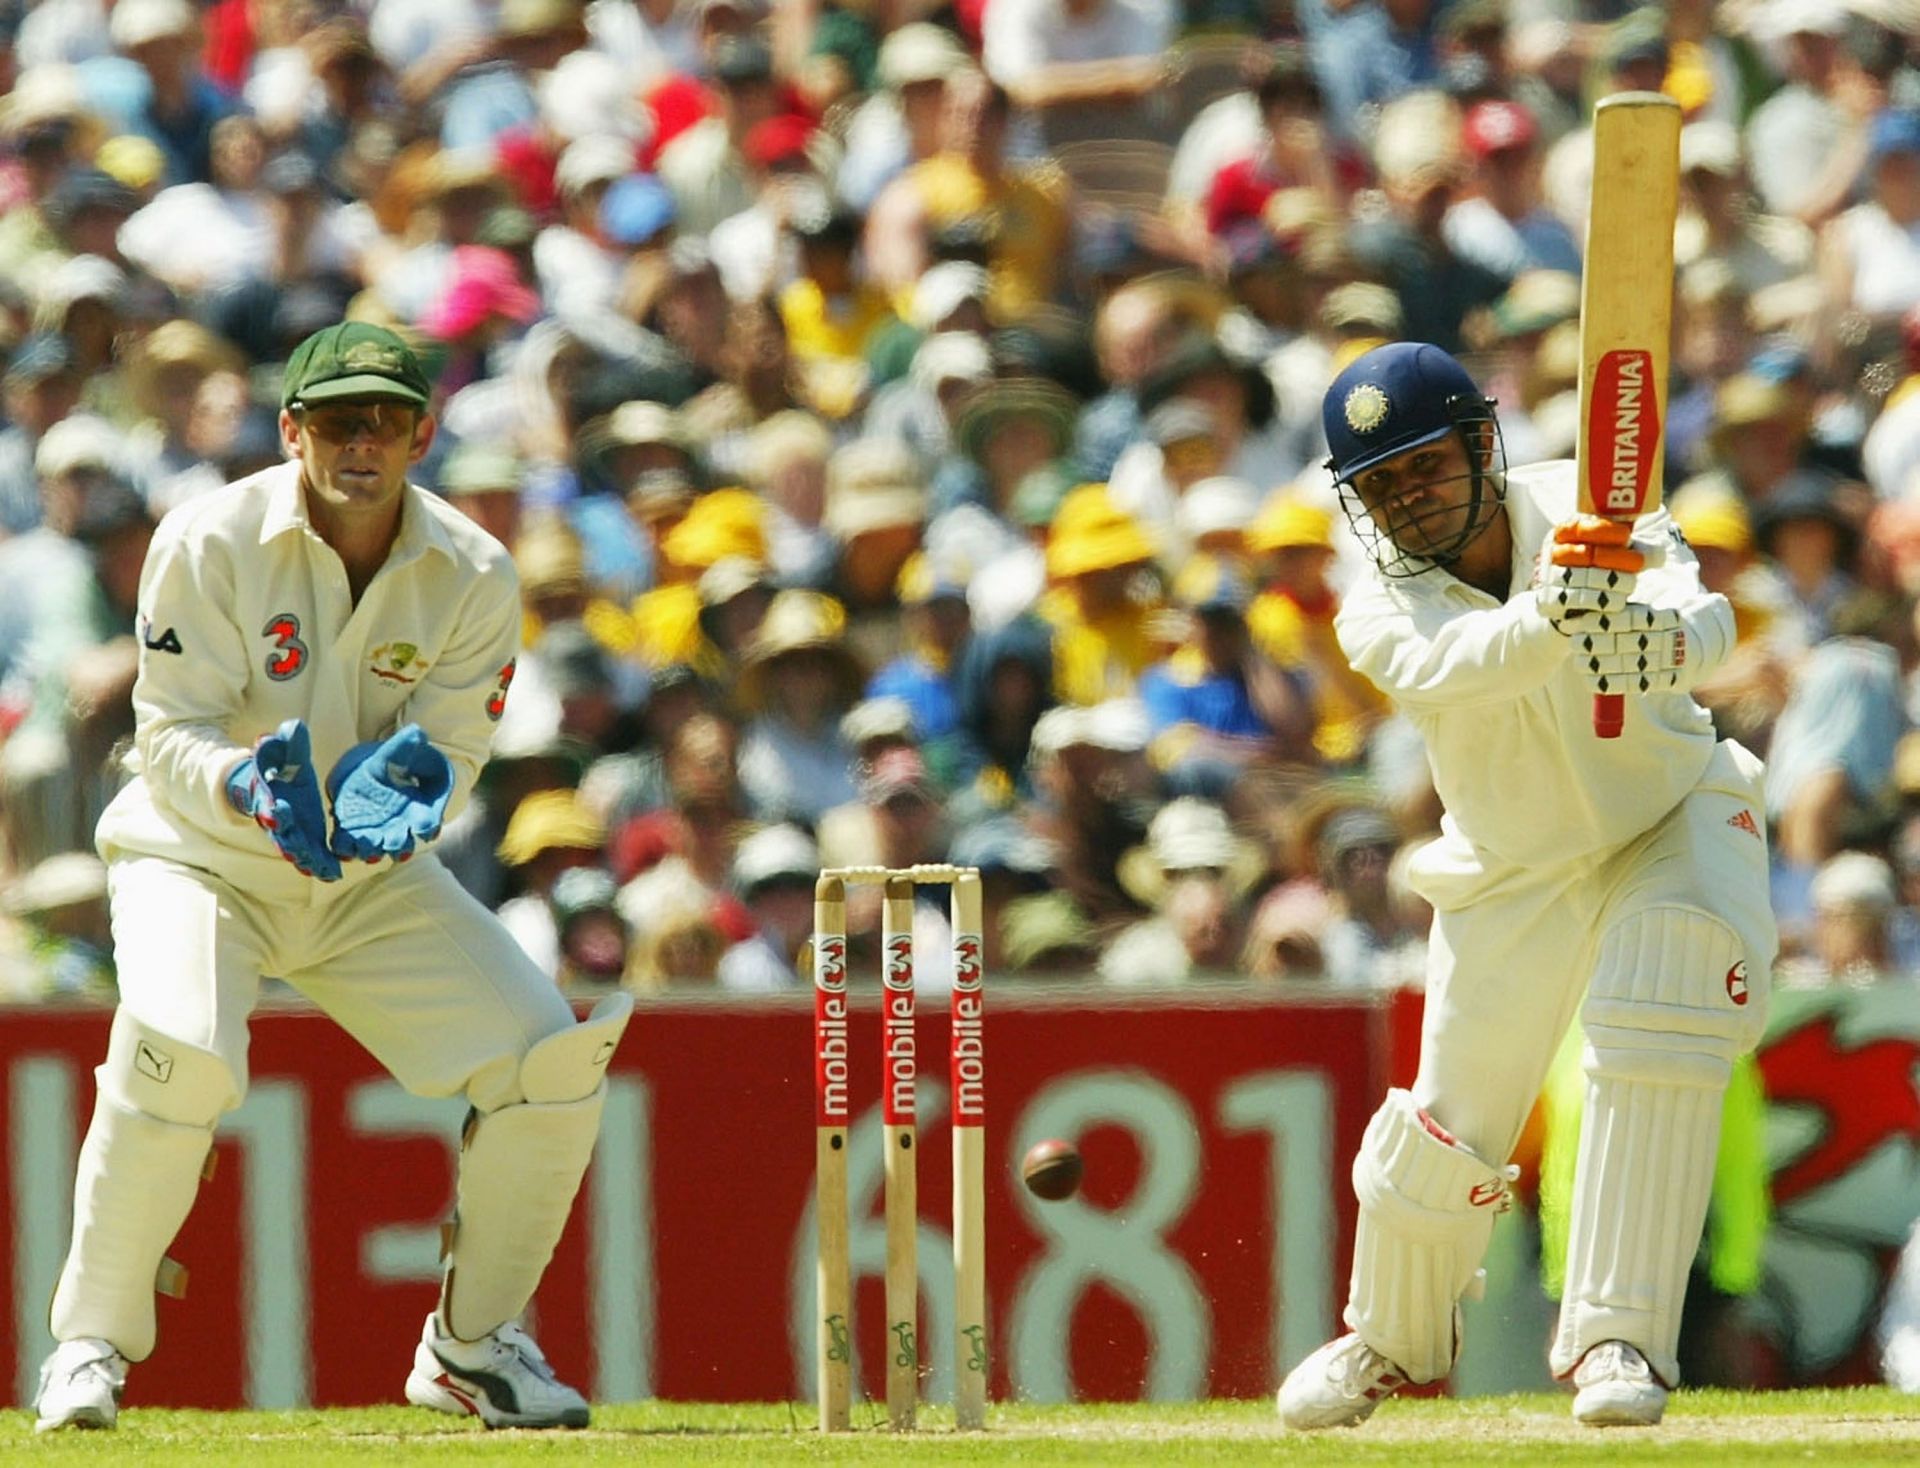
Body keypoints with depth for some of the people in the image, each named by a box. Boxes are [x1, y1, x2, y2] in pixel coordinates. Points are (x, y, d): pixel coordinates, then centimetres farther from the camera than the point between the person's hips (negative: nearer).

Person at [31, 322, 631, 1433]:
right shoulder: (211, 542, -18)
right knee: (176, 1057, -34)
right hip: (200, 856, -4)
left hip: (372, 883, 4)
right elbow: (172, 735, -17)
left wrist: (407, 790, -31)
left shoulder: (474, 578, -9)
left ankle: (472, 1346, 11)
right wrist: (245, 788, -39)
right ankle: (90, 1349, -17)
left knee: (556, 1065, -10)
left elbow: (454, 751, -7)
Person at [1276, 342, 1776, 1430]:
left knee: (1663, 1018, -30)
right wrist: (1553, 615, -63)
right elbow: (1449, 670, -42)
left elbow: (1706, 622, -36)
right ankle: (1390, 1341, 35)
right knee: (1451, 1124, 2)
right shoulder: (1380, 615, -18)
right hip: (1517, 878, 2)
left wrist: (1655, 640, -61)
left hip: (1678, 819, -1)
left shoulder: (1586, 505, -19)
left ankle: (1619, 1338, -26)